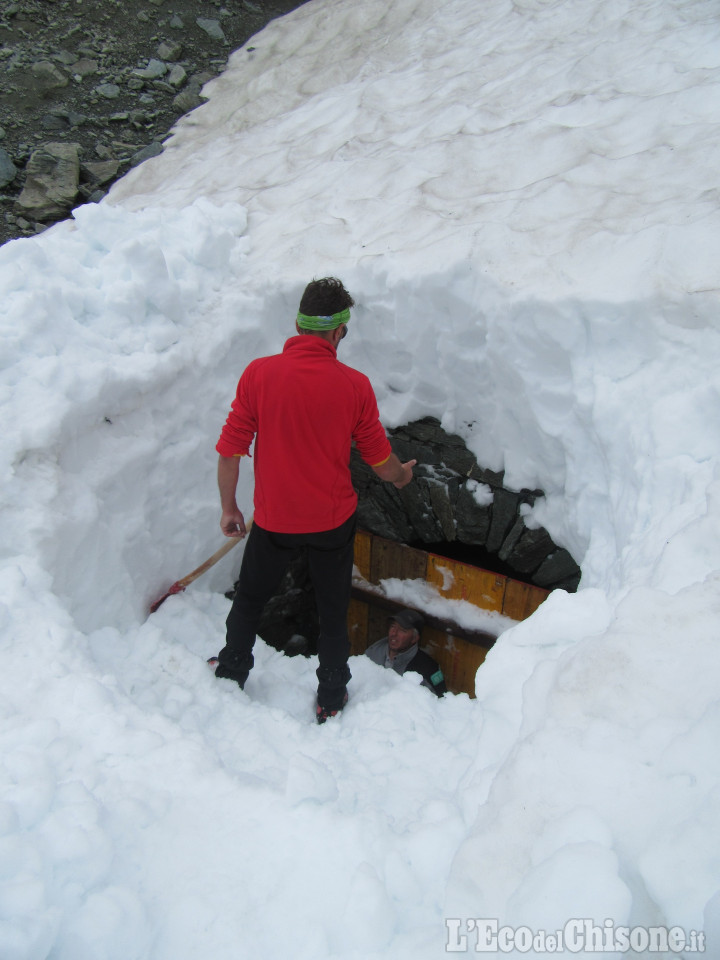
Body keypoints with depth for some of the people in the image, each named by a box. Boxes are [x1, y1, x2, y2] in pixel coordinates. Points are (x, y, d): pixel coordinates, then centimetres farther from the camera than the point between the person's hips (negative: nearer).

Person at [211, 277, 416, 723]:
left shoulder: (259, 373, -14)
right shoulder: (354, 384, -14)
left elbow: (230, 449, -9)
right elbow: (379, 457, -2)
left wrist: (229, 507, 6)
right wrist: (401, 474, 21)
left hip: (273, 519, 1)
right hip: (333, 520, 0)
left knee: (250, 598, 25)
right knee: (333, 609, 20)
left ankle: (231, 672, 44)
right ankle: (331, 699, 34)